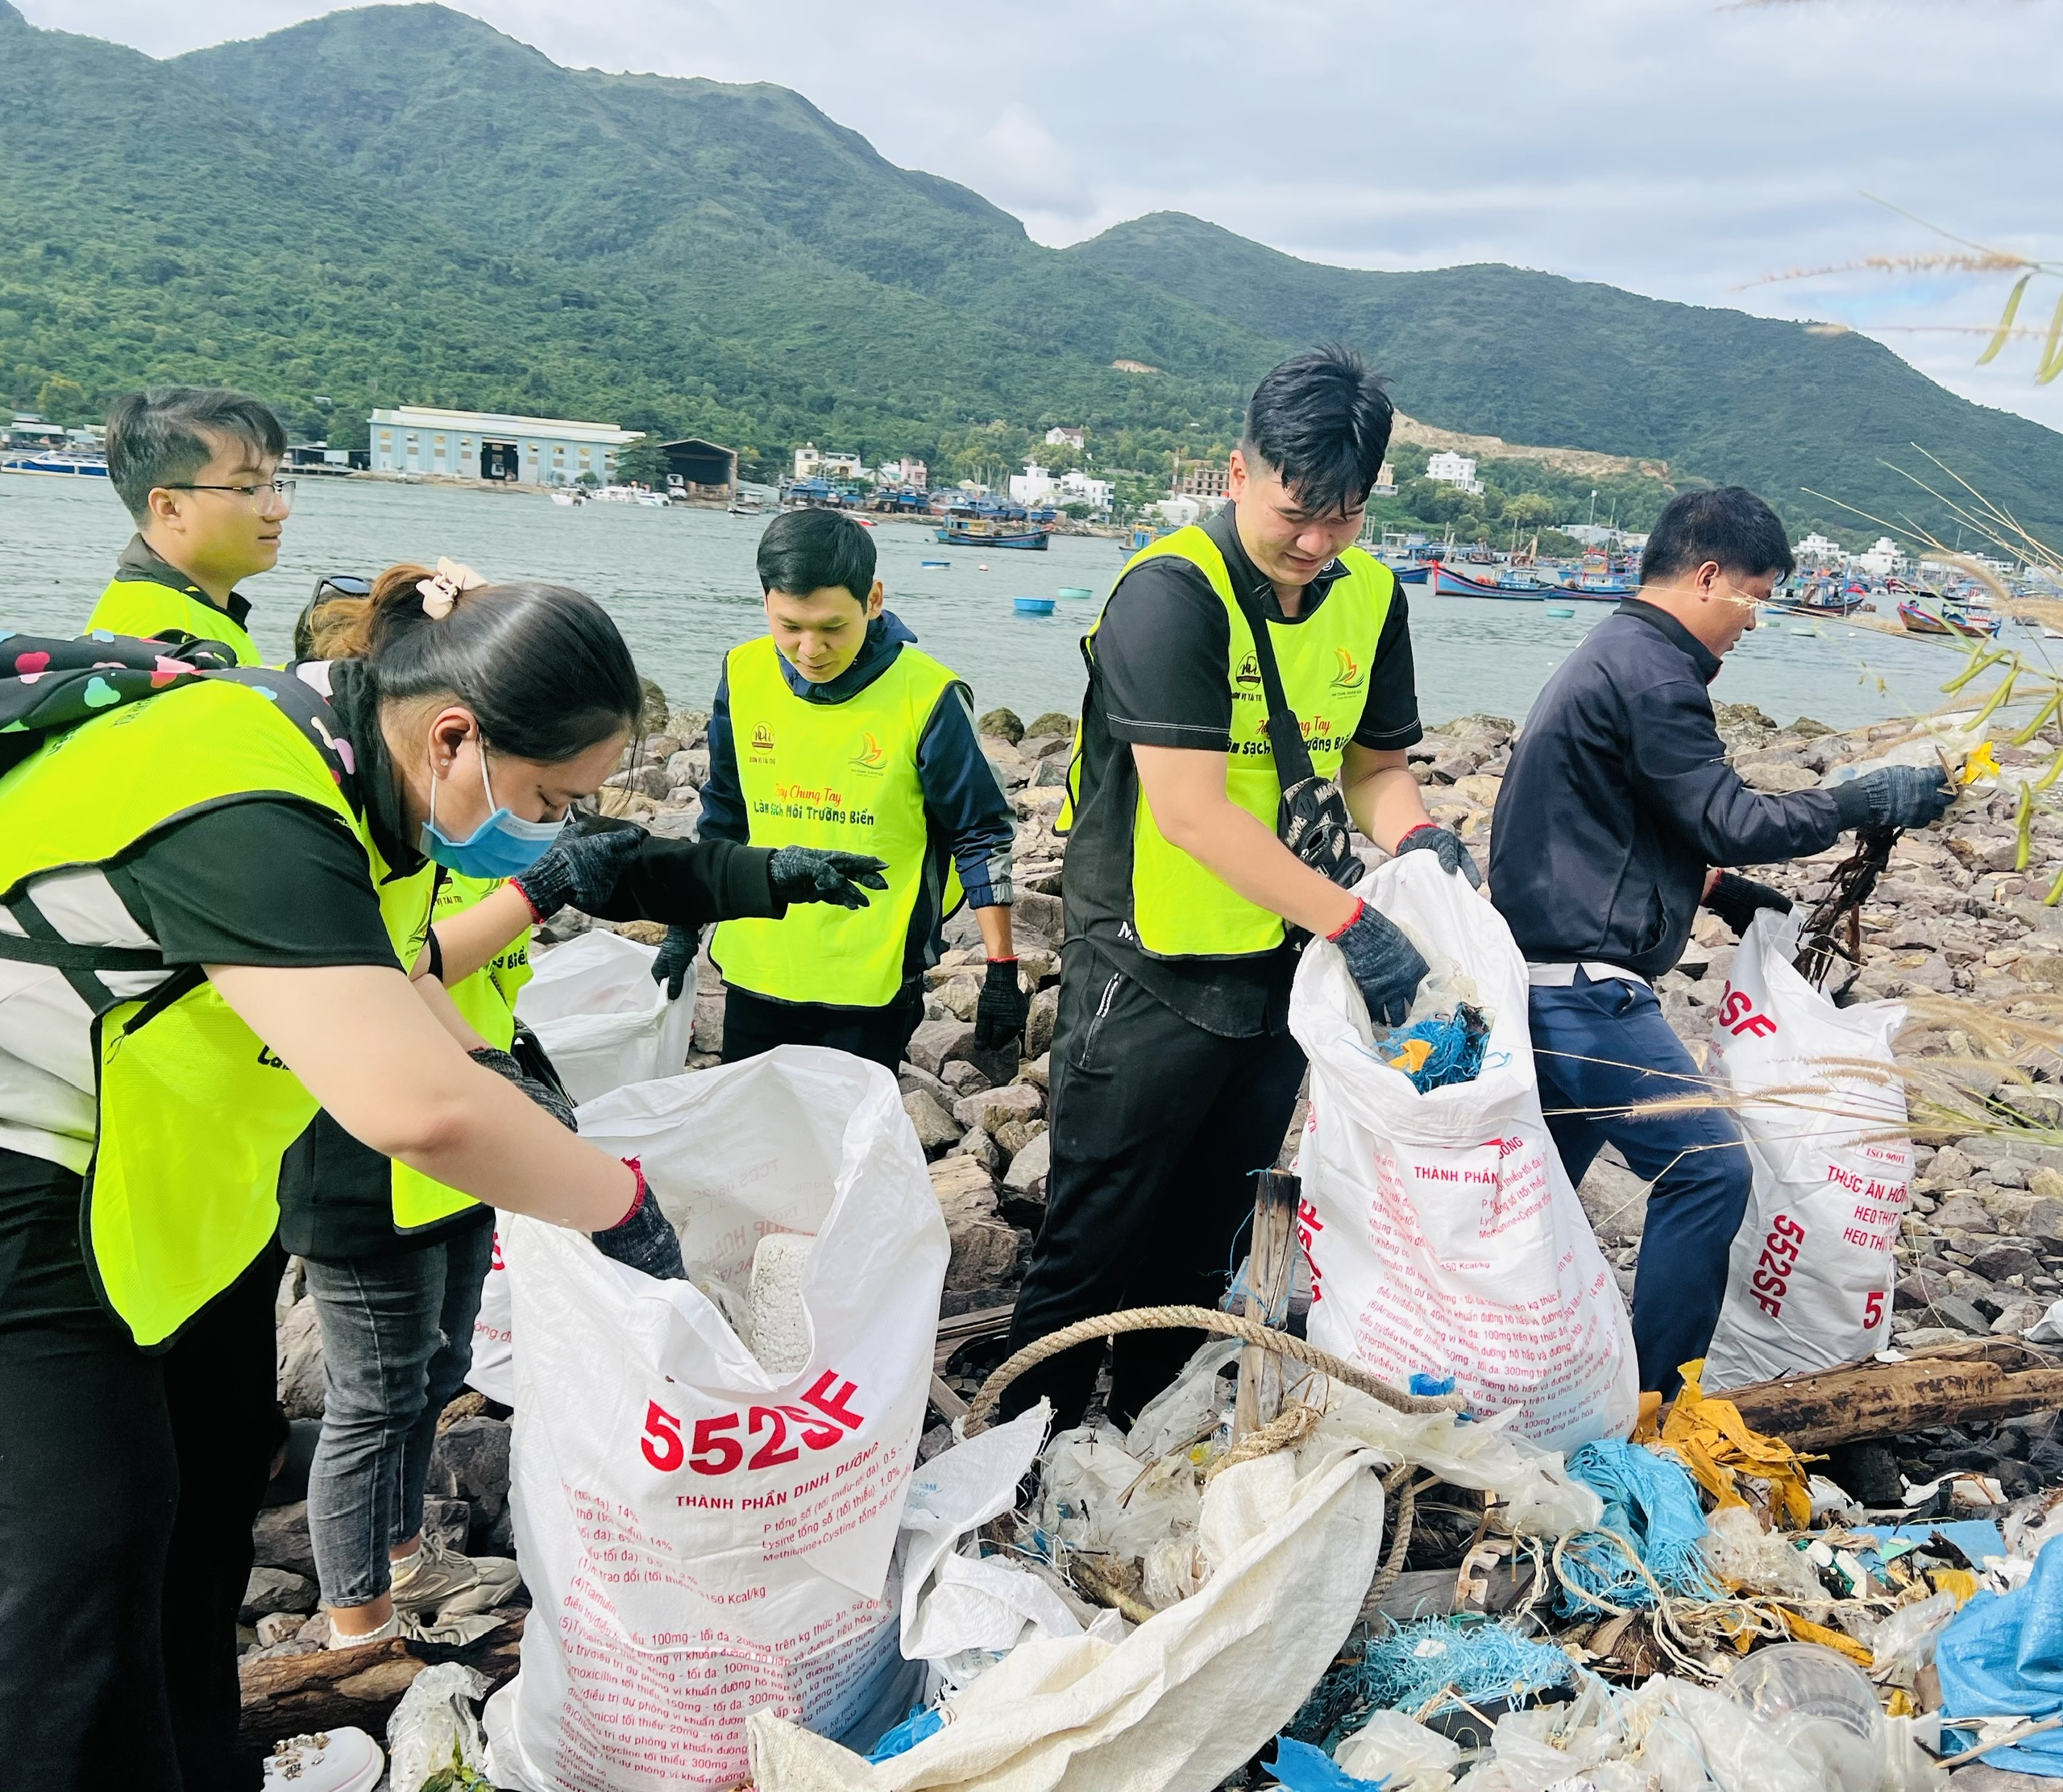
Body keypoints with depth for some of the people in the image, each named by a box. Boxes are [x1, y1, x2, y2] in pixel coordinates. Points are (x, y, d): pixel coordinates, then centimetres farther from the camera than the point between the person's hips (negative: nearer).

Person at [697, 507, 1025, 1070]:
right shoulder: (744, 675, -1)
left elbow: (981, 836, -6)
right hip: (754, 974, 4)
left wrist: (1002, 971, -7)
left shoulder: (925, 695, -13)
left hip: (872, 987, -4)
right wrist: (686, 926, 13)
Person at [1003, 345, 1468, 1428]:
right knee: (1094, 1250, 4)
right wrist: (1350, 922, -26)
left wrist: (1415, 838, -8)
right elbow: (1190, 809, -24)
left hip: (1280, 975, 7)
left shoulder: (1369, 596, 4)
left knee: (1201, 1253, 19)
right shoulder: (1172, 592, -18)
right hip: (1151, 982, -6)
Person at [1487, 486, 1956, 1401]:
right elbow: (1729, 819, -16)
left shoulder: (1611, 655, 18)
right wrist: (1869, 800, -6)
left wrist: (1719, 888, 20)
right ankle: (1651, 1396, 2)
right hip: (1585, 983, -11)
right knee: (1708, 1165, -5)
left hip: (1547, 975, 11)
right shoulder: (1652, 674, -15)